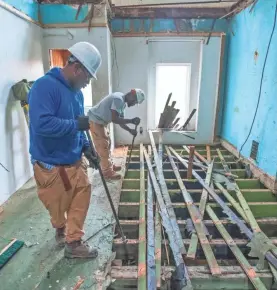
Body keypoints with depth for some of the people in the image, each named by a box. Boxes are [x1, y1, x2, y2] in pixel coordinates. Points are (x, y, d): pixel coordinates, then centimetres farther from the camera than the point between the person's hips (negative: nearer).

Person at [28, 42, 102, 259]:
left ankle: (73, 240, 31)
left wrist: (85, 145, 2)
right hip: (51, 164, -8)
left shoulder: (76, 91, 6)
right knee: (58, 204, 12)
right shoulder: (44, 86, -21)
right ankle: (62, 230, 40)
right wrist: (76, 124, -25)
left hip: (74, 161, 8)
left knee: (81, 195, 13)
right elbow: (41, 124, -32)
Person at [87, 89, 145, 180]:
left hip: (100, 122, 10)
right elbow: (114, 119, -30)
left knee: (107, 144, 18)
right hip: (95, 121, -10)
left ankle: (109, 166, 32)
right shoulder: (118, 99, -23)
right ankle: (107, 172, 6)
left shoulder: (122, 102, 9)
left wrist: (130, 130, 4)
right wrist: (131, 121, -26)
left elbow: (120, 120, 13)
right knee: (103, 147, -4)